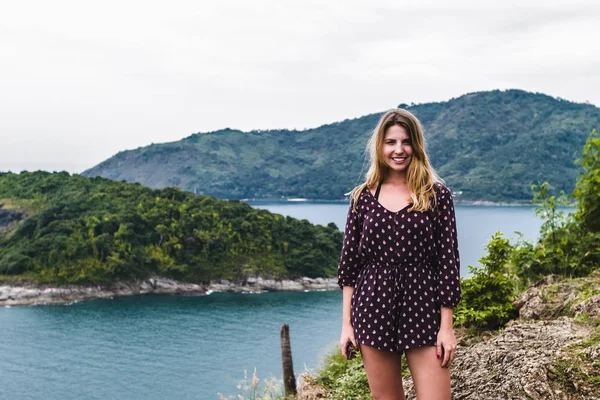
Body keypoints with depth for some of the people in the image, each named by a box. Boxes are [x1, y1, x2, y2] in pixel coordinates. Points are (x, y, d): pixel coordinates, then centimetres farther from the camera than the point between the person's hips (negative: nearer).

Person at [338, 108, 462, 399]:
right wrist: (346, 323, 3)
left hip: (423, 311, -2)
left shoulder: (436, 194, 0)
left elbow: (448, 260, -2)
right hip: (374, 310, 2)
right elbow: (350, 261, 7)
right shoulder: (363, 197, 6)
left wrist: (447, 326, -6)